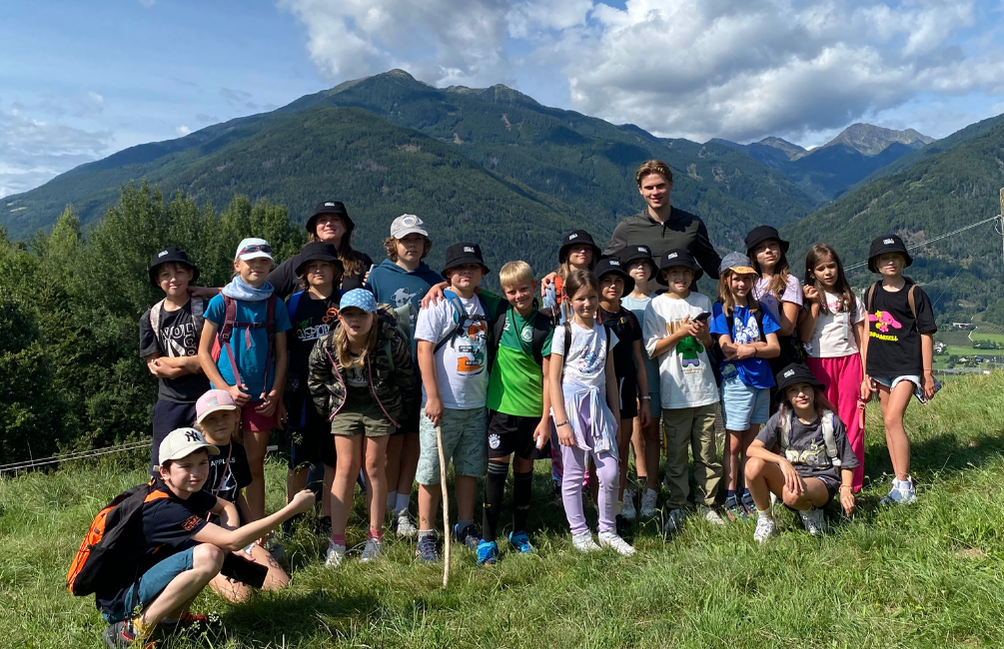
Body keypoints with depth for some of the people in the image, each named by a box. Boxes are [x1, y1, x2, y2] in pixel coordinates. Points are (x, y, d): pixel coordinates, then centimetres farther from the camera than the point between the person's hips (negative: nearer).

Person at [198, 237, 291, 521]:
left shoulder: (275, 305, 5)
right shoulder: (221, 302, -2)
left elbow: (281, 354, 8)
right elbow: (203, 351, 0)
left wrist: (275, 394, -2)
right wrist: (225, 388, -11)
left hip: (261, 399, 2)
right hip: (226, 395, -2)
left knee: (256, 466, 8)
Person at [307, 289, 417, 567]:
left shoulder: (392, 342, -25)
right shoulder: (327, 345, -18)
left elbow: (406, 379, -8)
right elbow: (316, 381, 1)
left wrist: (398, 410, -2)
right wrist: (328, 409, 4)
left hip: (380, 406, -1)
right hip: (345, 406, 1)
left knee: (374, 467, 3)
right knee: (346, 468, -1)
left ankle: (375, 536, 15)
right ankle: (337, 541, 5)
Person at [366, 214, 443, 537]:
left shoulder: (434, 280, 8)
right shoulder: (378, 276, 0)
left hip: (424, 372, 3)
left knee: (414, 439, 7)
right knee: (393, 440, 1)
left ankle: (403, 510, 18)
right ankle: (387, 509, 15)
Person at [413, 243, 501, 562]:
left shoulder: (486, 304, 10)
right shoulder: (437, 304, -6)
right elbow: (425, 350, -12)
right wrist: (433, 398, -16)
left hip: (477, 404, 5)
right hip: (443, 404, -5)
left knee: (470, 468, 14)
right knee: (432, 471, 2)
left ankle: (465, 526, 28)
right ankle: (426, 535, 14)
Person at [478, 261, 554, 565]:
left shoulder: (544, 327, -6)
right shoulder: (500, 312, -1)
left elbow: (548, 377, -5)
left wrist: (546, 418, -8)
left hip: (532, 410, 0)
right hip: (501, 406, 0)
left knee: (524, 468, 11)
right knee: (497, 469, -1)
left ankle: (519, 533, 27)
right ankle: (487, 540, 5)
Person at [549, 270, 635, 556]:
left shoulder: (605, 332, 9)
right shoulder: (564, 332, -4)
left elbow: (610, 377, 15)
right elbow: (553, 379, -6)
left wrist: (615, 415, 12)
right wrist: (561, 421, -11)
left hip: (599, 406, 4)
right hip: (571, 405, -4)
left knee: (610, 473, 0)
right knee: (574, 474, 4)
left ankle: (607, 531, 18)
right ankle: (579, 533, 19)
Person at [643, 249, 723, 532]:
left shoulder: (703, 301, 9)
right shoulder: (657, 305, -1)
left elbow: (711, 344, 15)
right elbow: (651, 349, -4)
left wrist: (703, 335, -7)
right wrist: (681, 332, -13)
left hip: (704, 388, 3)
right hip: (675, 392, -3)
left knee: (707, 452, 8)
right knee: (676, 454, 3)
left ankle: (706, 503, 20)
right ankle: (676, 507, 15)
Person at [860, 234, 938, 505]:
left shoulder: (914, 293, -4)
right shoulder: (872, 293, 8)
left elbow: (926, 334, -2)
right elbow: (868, 333, 10)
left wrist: (928, 373, -3)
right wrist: (865, 373, 8)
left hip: (907, 366, -5)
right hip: (880, 368, 5)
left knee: (893, 419, -16)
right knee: (889, 424, 8)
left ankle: (904, 485, -8)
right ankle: (900, 482, 16)